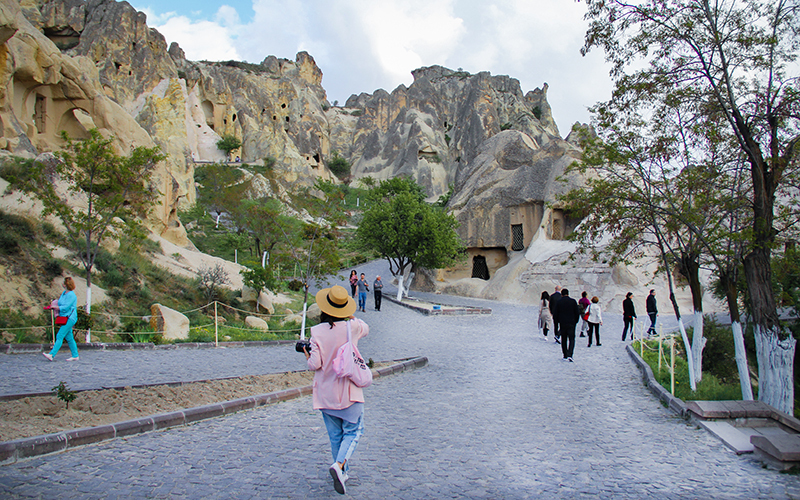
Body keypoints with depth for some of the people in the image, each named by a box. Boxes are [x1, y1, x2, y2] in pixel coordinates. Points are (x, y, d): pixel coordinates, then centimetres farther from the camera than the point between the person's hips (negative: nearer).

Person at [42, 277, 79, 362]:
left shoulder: (71, 295, -15)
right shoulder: (64, 293, 14)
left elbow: (65, 307, -19)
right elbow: (60, 303, 24)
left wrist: (55, 307, -8)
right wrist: (53, 305, 5)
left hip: (69, 318, -9)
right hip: (65, 318, 9)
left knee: (59, 336, -13)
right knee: (69, 338, 10)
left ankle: (52, 355, -16)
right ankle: (75, 356, 14)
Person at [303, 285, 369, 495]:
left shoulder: (317, 332, -11)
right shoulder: (352, 327, -9)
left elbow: (315, 364, -12)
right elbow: (366, 329, 15)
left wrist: (307, 356, 8)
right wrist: (350, 316, 23)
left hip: (325, 394, 1)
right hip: (350, 391, -1)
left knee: (335, 435, 16)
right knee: (352, 431, 10)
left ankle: (342, 471, 28)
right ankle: (340, 465, -12)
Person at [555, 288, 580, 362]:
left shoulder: (559, 301, 0)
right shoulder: (573, 301, -2)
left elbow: (556, 313, 1)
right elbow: (577, 313, -1)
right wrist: (575, 322, 10)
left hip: (562, 323, 1)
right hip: (571, 323, -1)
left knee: (564, 340, 11)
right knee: (572, 339, 2)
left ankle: (565, 356, 13)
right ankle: (569, 355, -15)